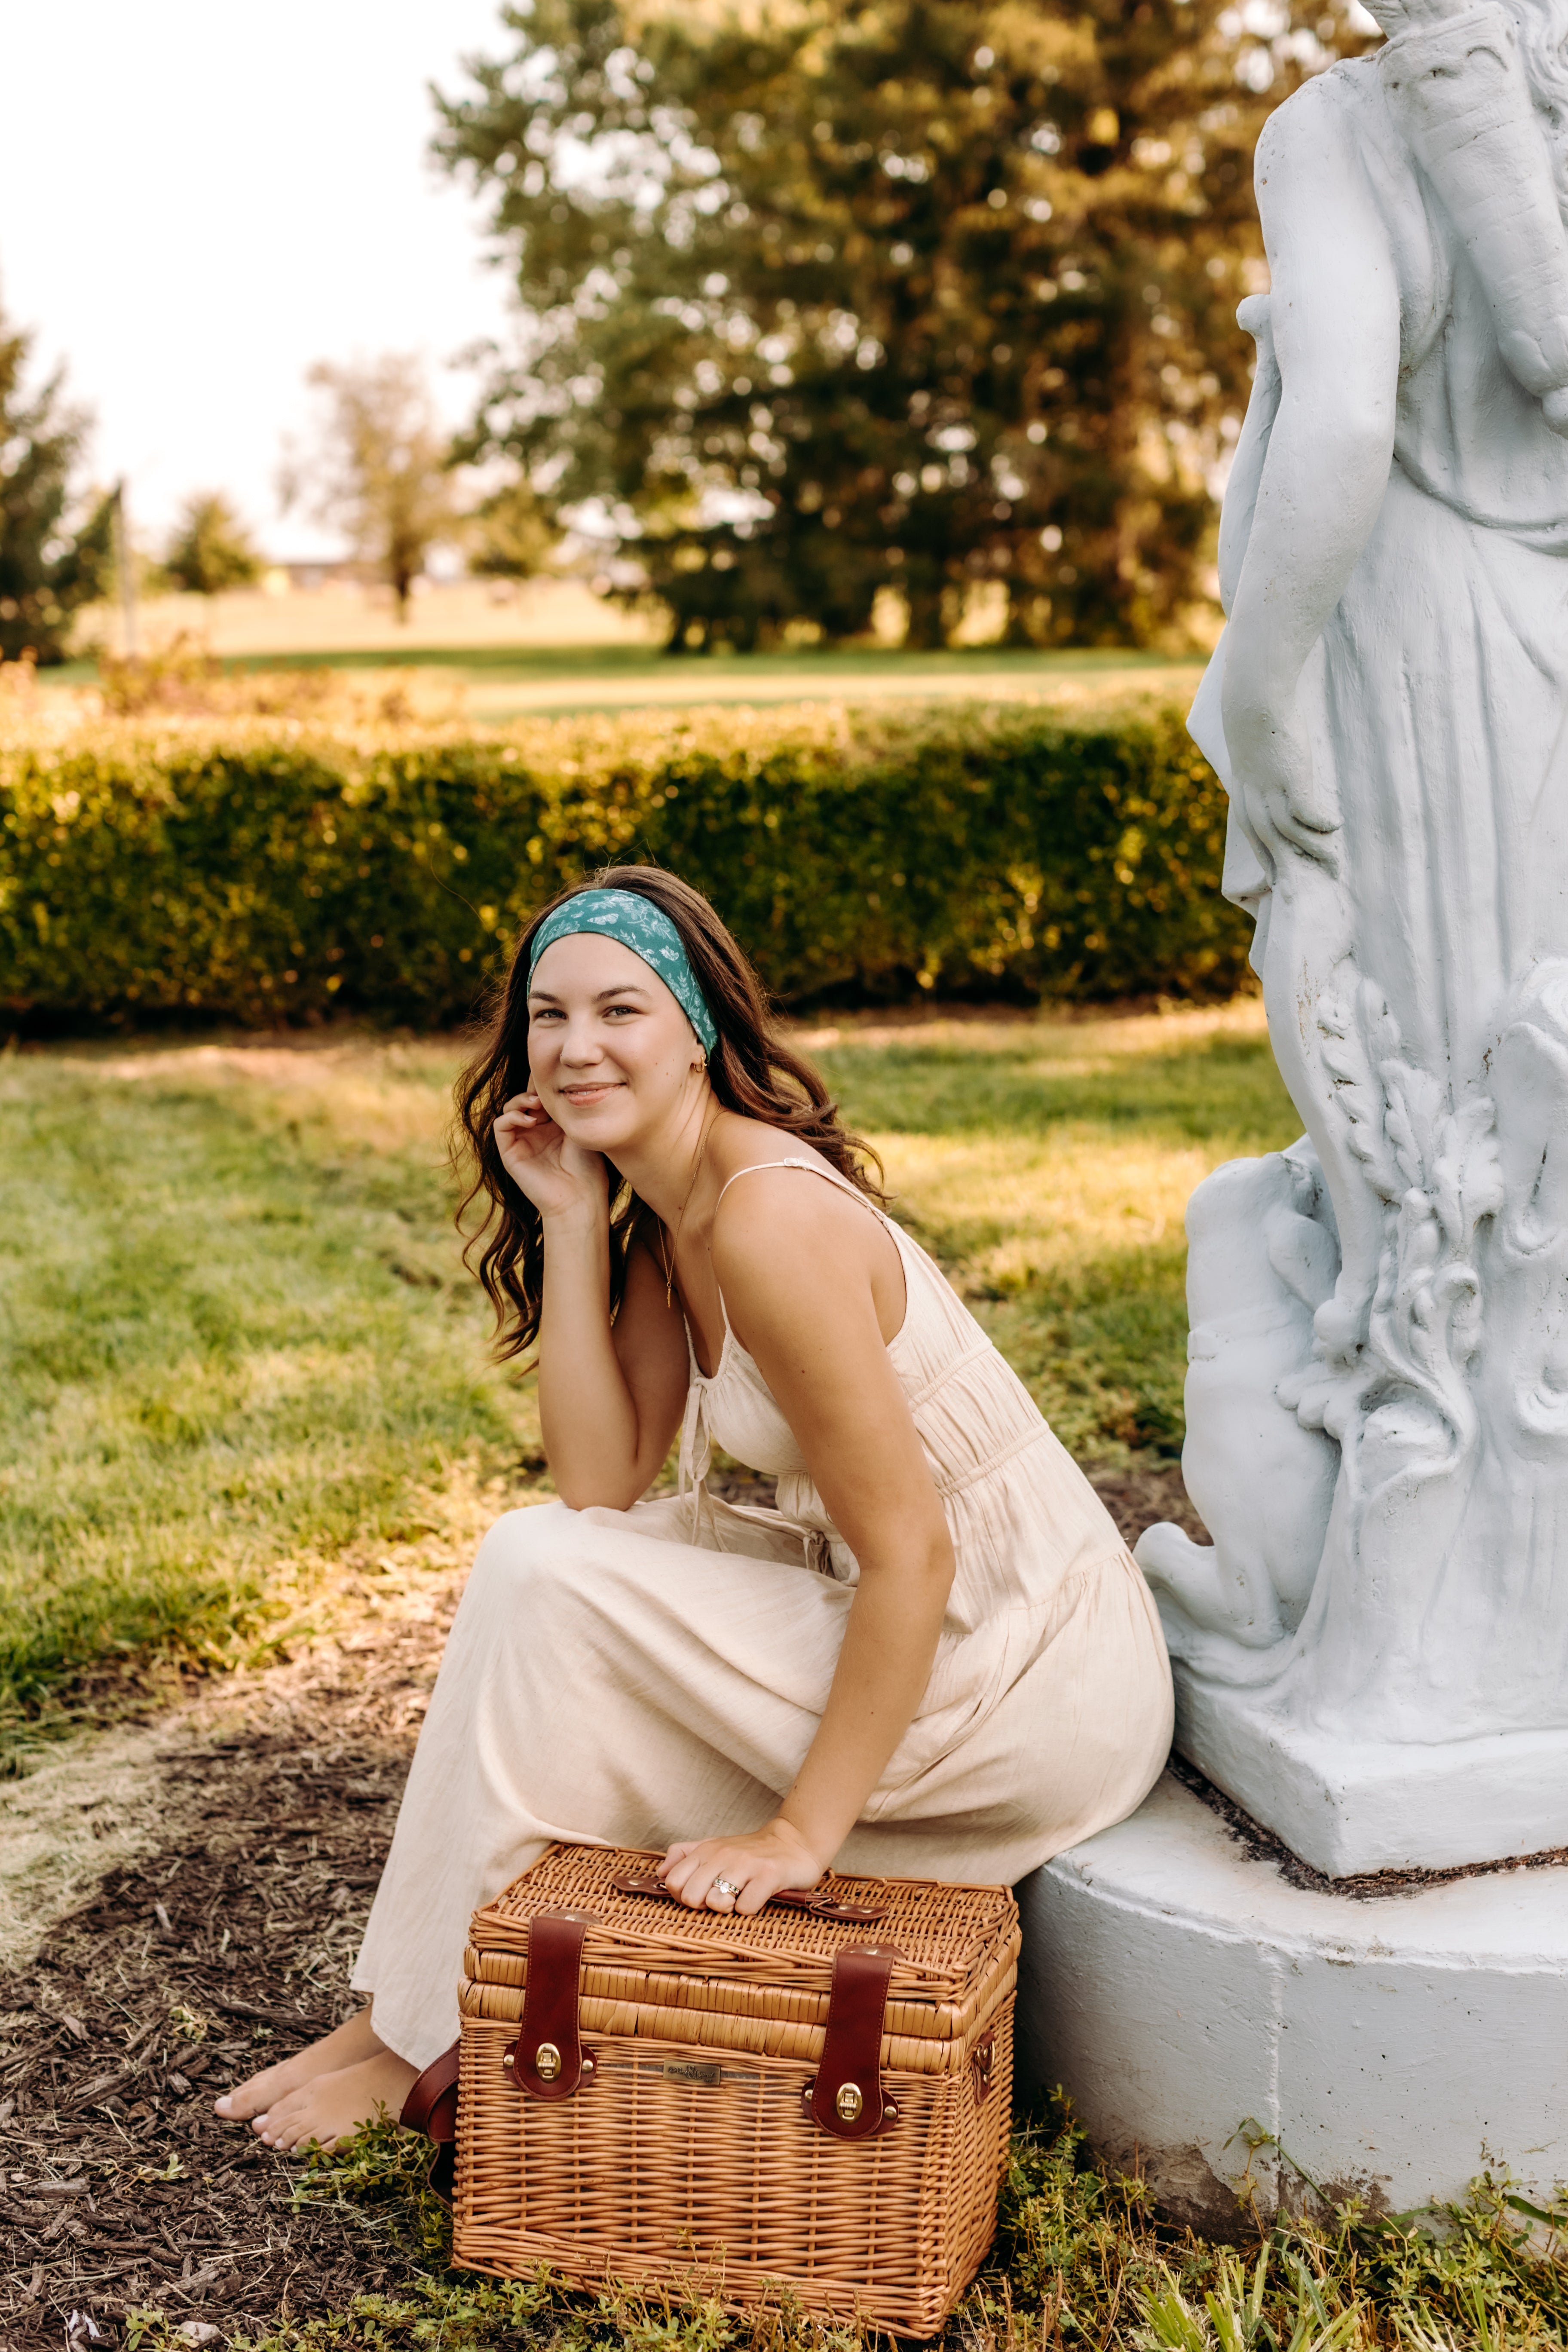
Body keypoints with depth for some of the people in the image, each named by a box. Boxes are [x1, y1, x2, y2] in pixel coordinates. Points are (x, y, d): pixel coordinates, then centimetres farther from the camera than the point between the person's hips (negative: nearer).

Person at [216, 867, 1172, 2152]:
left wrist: (803, 1830, -17)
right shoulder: (664, 1220, 7)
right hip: (951, 1624, 9)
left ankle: (426, 2031, 4)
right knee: (560, 1552, 12)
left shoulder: (767, 1220, -22)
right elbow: (601, 1484, 0)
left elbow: (910, 1552, -23)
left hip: (1039, 1685, -9)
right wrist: (569, 1222, -4)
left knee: (541, 1573, -12)